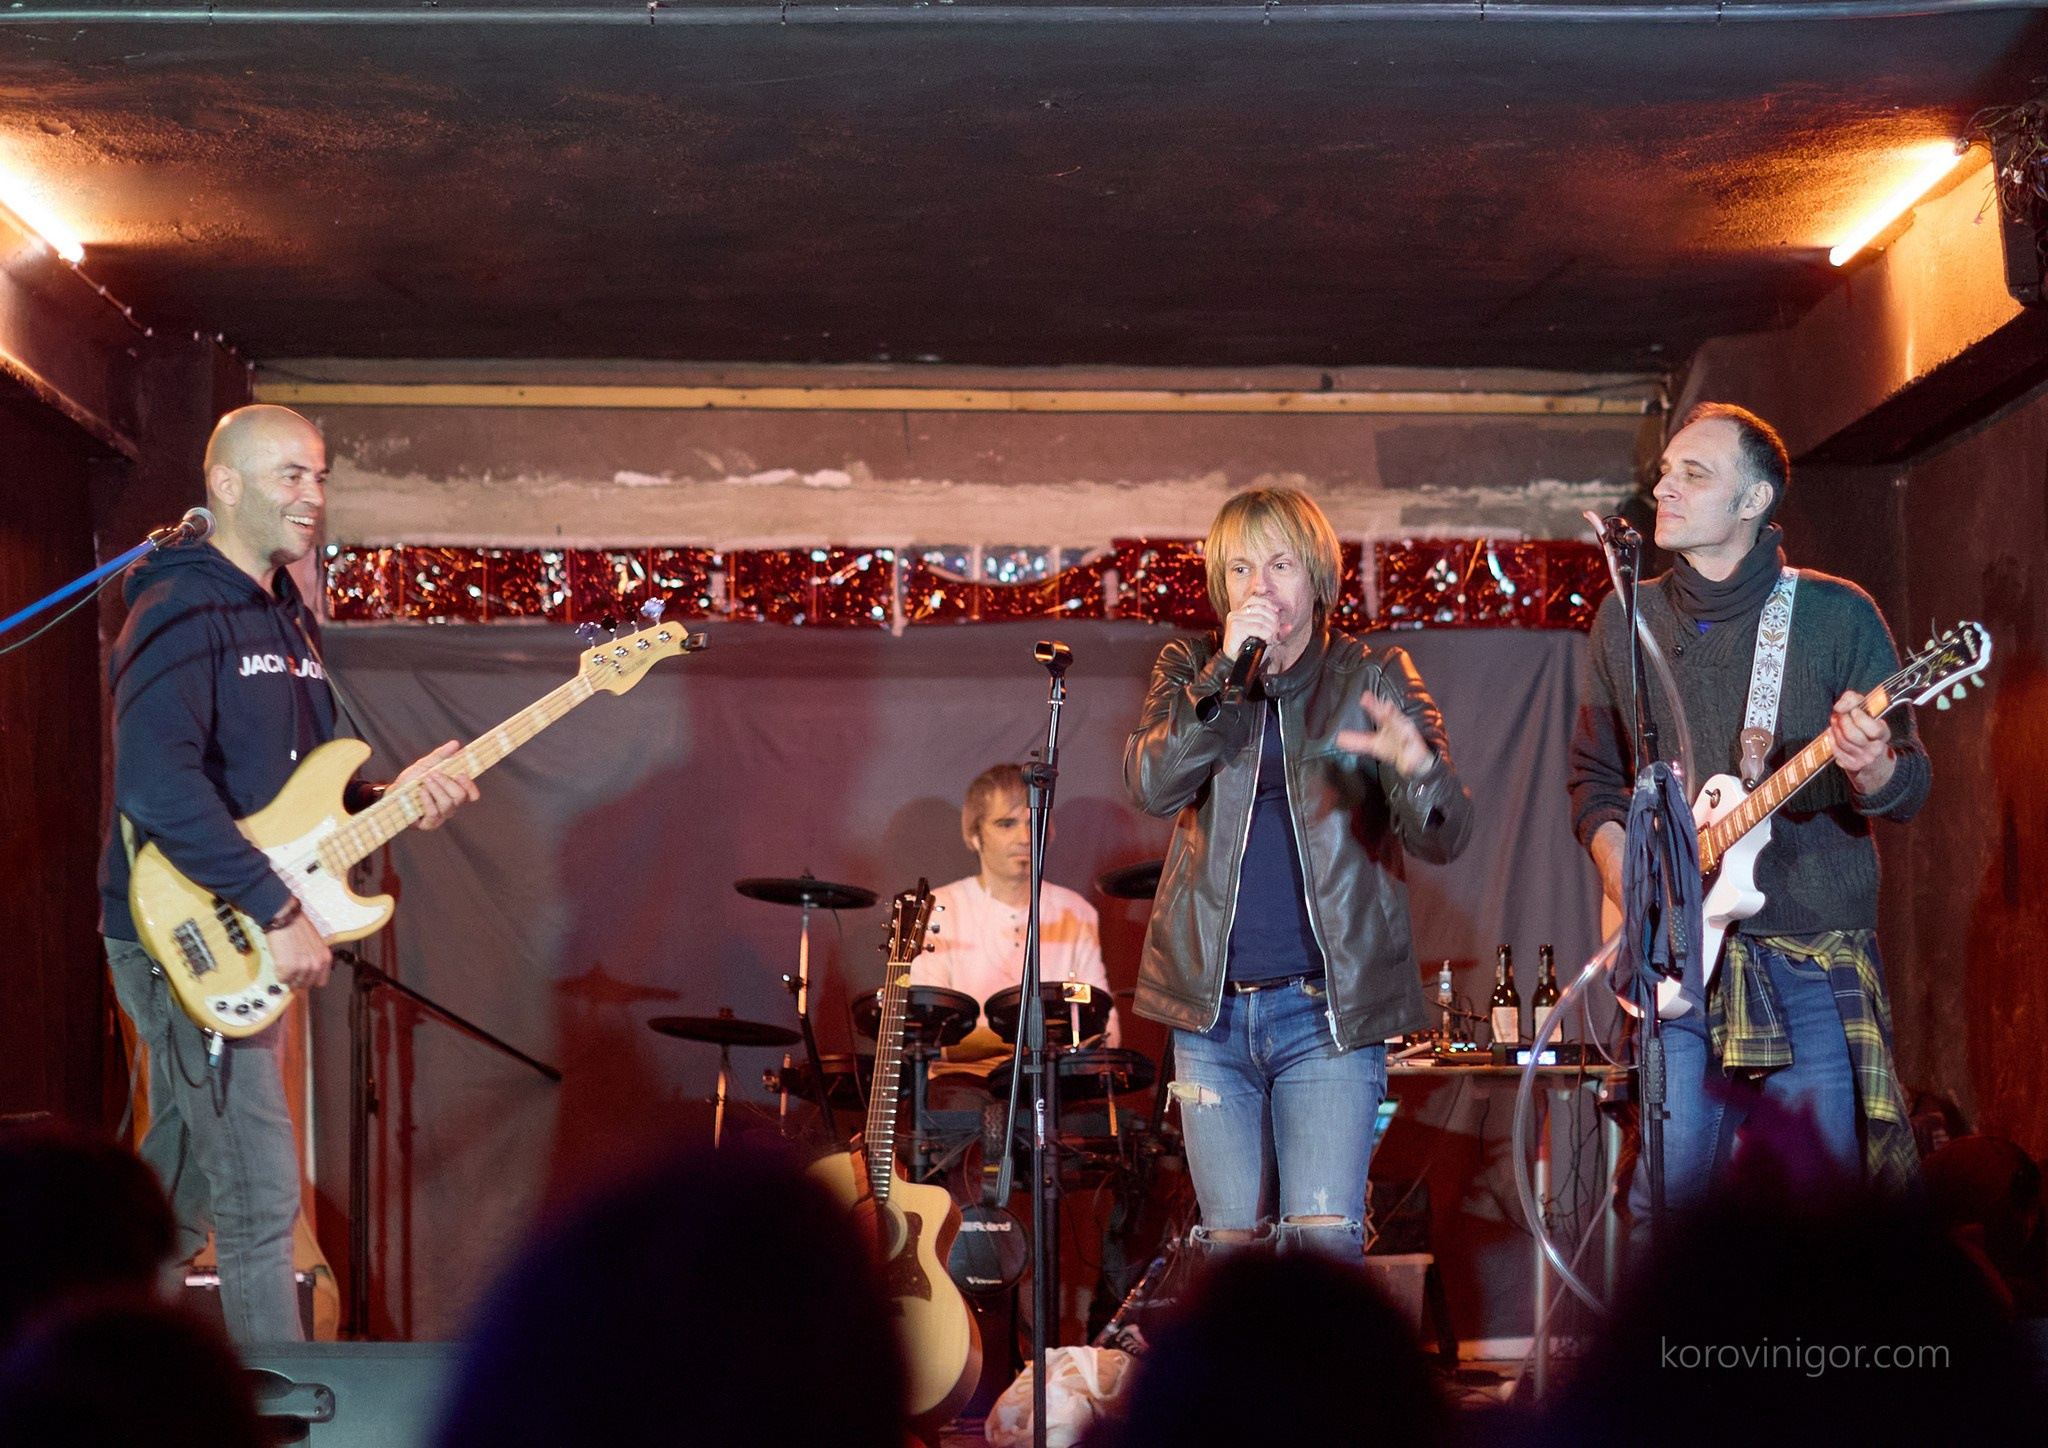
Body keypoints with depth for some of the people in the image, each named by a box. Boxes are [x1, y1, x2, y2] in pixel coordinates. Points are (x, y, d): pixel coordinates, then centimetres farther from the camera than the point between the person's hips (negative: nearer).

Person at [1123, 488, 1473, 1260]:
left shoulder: (1375, 679, 3)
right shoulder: (1189, 669, 9)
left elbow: (1443, 838, -7)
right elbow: (1151, 785, -9)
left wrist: (1416, 767, -30)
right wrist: (1225, 673, -18)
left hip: (1328, 1007, -2)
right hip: (1212, 1006, 2)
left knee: (1324, 1239, -14)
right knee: (1230, 1244, 5)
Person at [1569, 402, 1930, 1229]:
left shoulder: (1836, 614, 1)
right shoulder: (1625, 620, 11)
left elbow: (1909, 789, 0)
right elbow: (1593, 776, 20)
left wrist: (1869, 766, -24)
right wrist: (1625, 878, 1)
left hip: (1813, 965, -2)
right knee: (1663, 1211, -3)